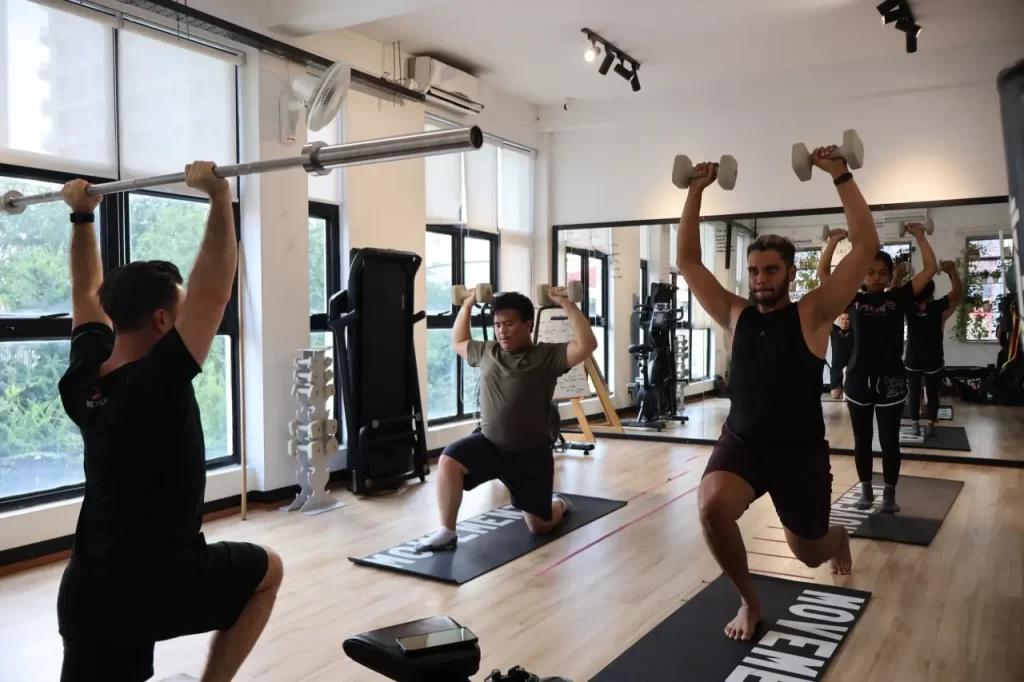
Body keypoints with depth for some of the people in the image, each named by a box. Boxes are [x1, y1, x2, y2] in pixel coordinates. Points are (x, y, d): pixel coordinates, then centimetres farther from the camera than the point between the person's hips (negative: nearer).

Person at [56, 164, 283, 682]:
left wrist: (82, 216, 21)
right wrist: (219, 199, -23)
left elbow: (89, 295, 16)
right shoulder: (157, 383, -21)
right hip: (157, 585, -7)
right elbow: (214, 292, -25)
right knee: (266, 571, 20)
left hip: (86, 591, 7)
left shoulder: (83, 379, 1)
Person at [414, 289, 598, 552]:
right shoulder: (486, 352, 6)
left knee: (540, 526, 8)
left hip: (531, 452, -3)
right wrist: (467, 306, 17)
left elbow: (587, 345, -22)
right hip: (488, 443, 3)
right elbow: (458, 342, 25)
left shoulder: (547, 356, -9)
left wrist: (568, 305, -24)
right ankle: (447, 533, -15)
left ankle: (559, 503, 45)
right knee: (448, 460, -28)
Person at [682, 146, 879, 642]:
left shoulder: (813, 313, -7)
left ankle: (838, 539, 57)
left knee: (808, 552, 15)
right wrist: (696, 191, -3)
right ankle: (749, 602, -1)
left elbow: (865, 246, -14)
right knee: (711, 507, -29)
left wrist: (841, 177, -16)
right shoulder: (735, 315, 1)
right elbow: (687, 261, 1)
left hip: (800, 451, -1)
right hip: (741, 442, 1)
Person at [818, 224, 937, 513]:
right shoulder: (853, 299, 4)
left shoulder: (899, 298, 3)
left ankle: (890, 493, 21)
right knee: (862, 439, 11)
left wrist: (919, 236, 0)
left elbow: (930, 269, 0)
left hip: (890, 380, -1)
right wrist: (834, 240, 1)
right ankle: (866, 490, 26)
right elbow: (823, 273, 3)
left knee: (889, 440, 7)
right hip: (858, 380, 1)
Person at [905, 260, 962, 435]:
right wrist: (952, 271, -5)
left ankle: (915, 425, 12)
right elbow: (958, 292, -6)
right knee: (932, 393, 11)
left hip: (912, 359, 1)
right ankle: (930, 425, 16)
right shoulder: (937, 307, -16)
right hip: (933, 360, -1)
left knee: (914, 392, 9)